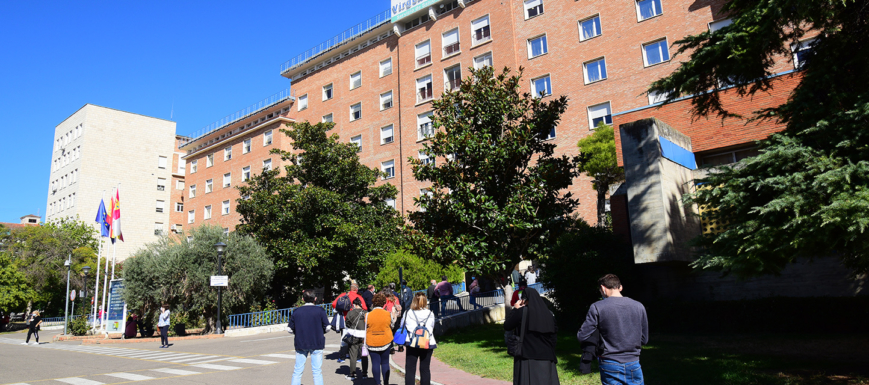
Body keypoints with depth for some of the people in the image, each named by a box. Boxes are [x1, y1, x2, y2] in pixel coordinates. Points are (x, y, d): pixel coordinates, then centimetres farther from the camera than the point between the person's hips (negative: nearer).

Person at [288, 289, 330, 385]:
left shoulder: (296, 311, -1)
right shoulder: (320, 311, -7)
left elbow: (290, 329, 1)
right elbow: (327, 328, -6)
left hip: (300, 344, 2)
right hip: (317, 344, -2)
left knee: (297, 370, 11)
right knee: (317, 371, 4)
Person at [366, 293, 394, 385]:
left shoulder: (368, 315, -6)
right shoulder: (388, 314, -4)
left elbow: (365, 330, 3)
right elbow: (391, 327, 10)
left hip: (372, 343, -1)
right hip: (386, 342, 1)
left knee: (375, 363, 5)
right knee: (385, 363, 10)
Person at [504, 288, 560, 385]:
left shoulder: (521, 312, -8)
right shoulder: (548, 314, 5)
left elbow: (507, 326, 1)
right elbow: (555, 335, 7)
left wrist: (516, 309, 10)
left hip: (527, 358, -4)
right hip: (546, 358, 4)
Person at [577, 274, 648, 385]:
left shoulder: (597, 307, -11)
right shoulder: (639, 306, 0)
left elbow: (582, 337, -8)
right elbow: (644, 339, 9)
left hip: (610, 367, -2)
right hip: (633, 366, 3)